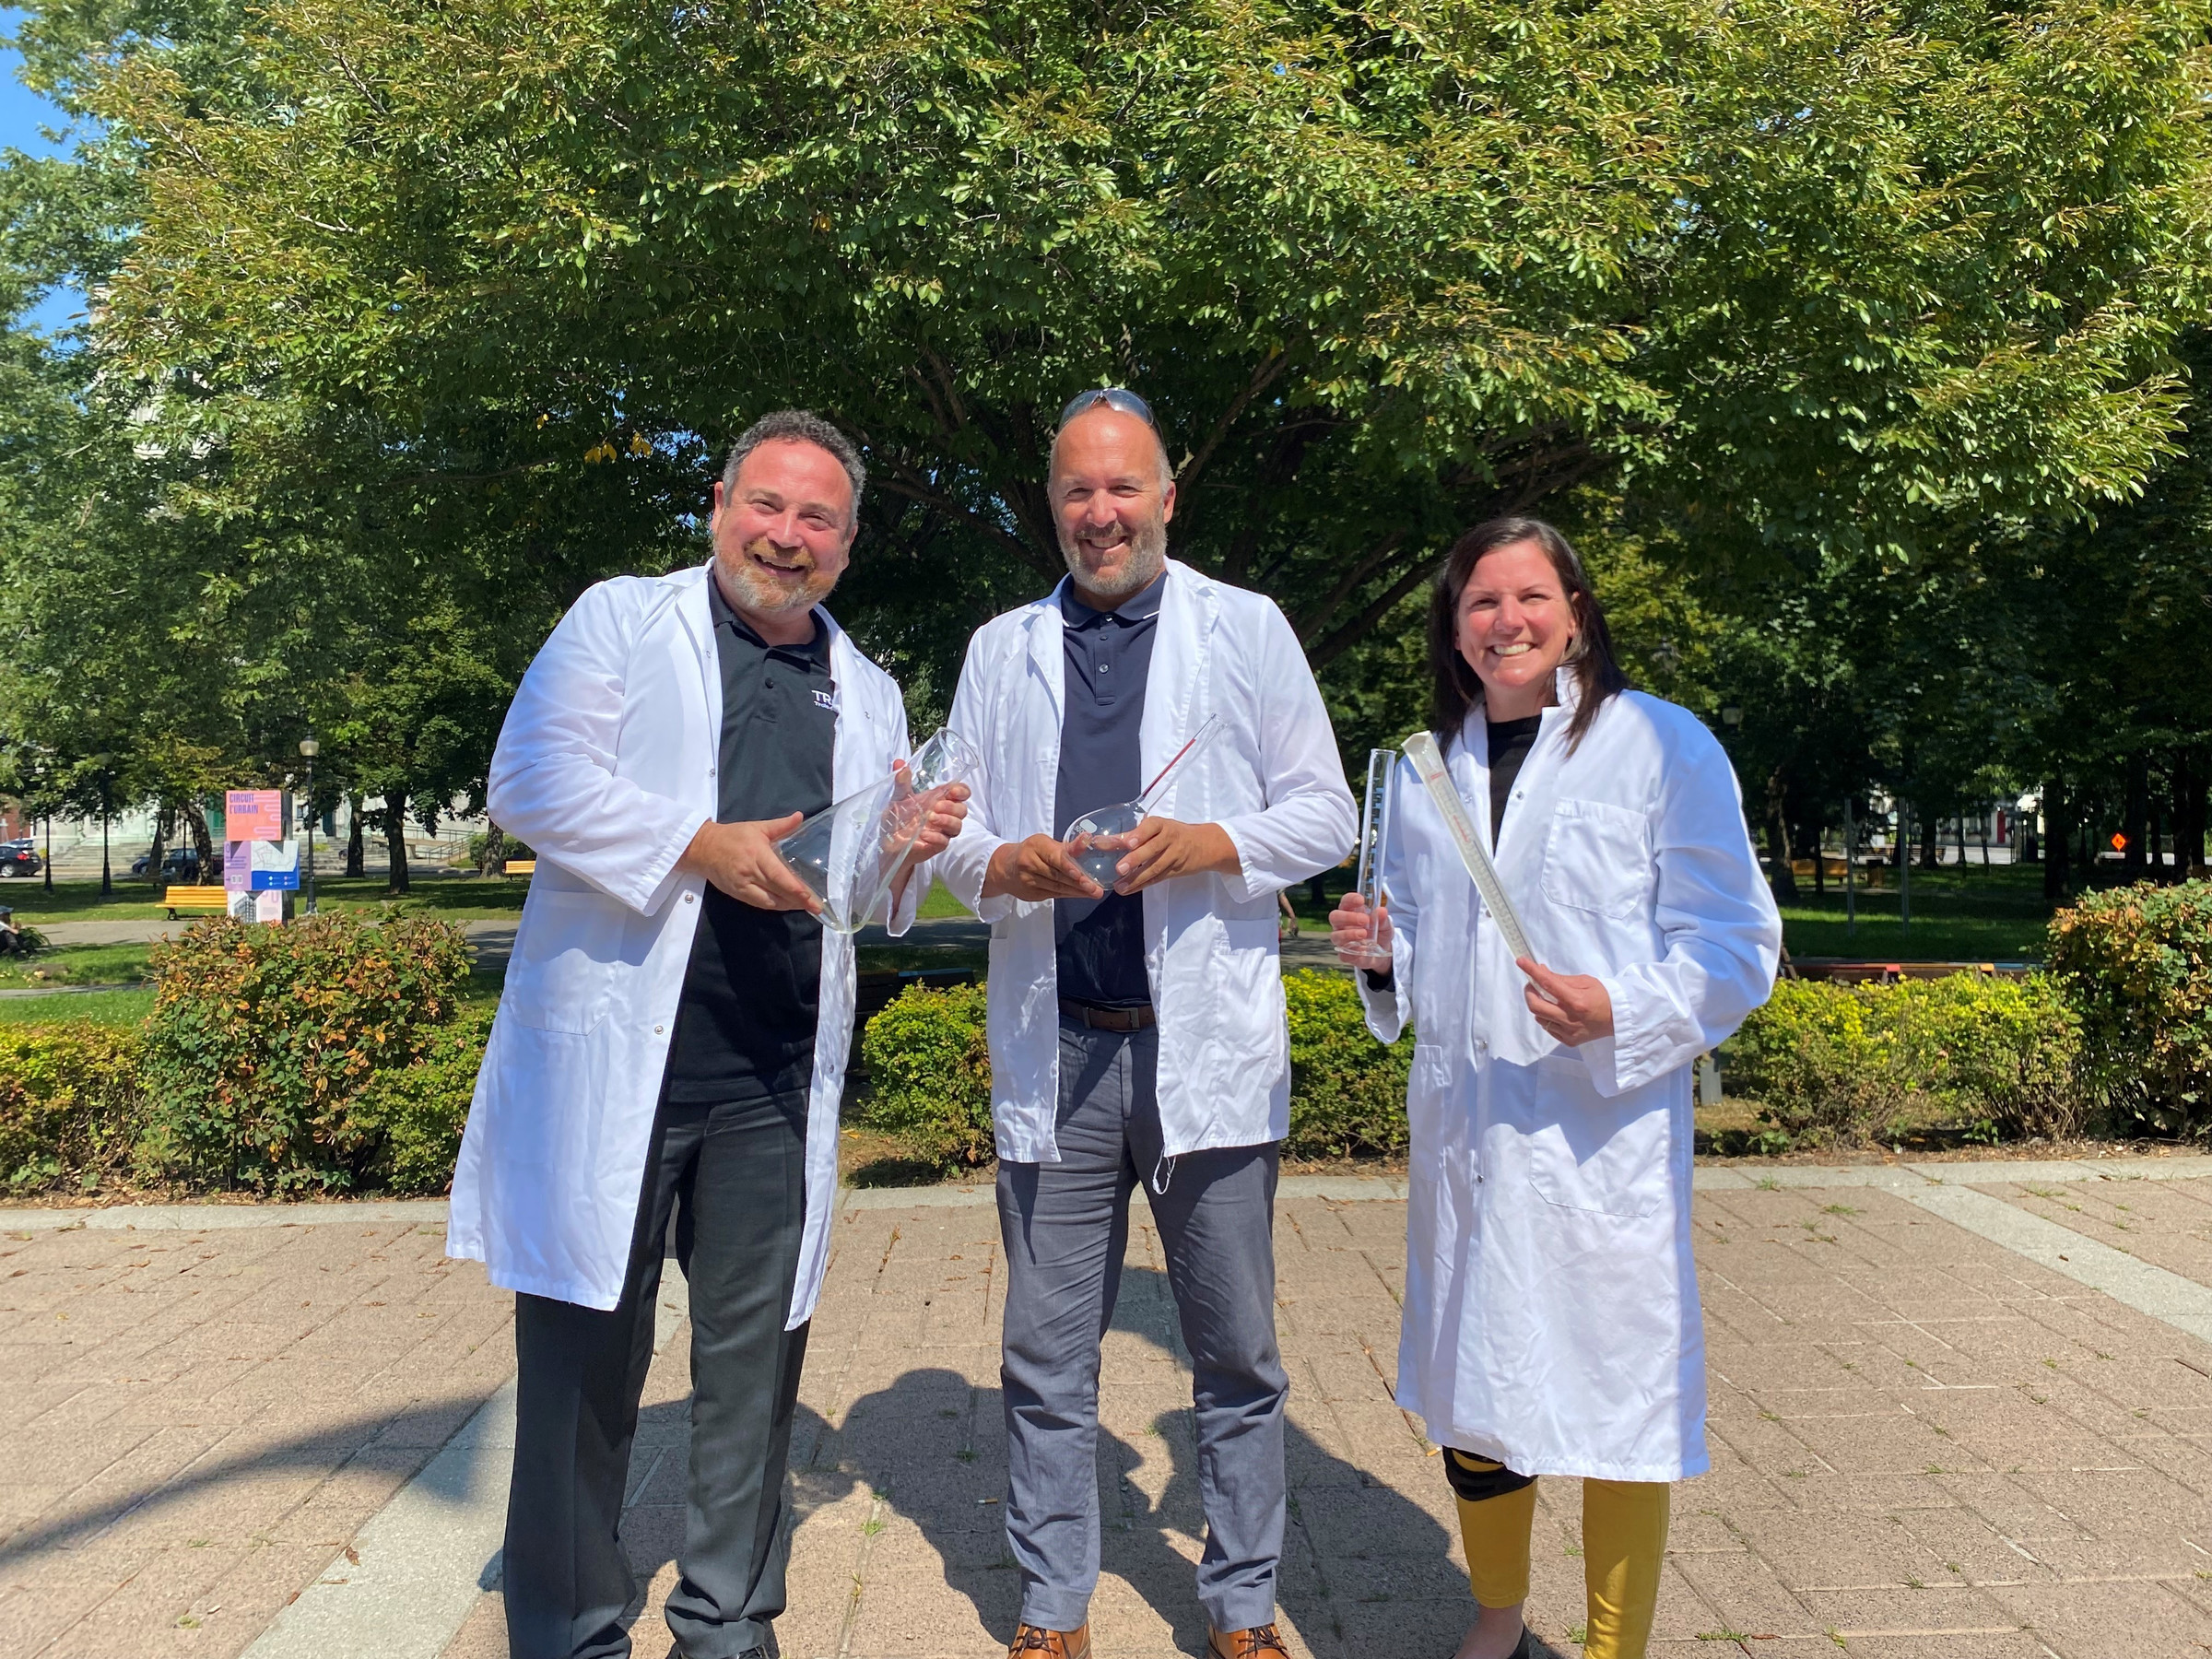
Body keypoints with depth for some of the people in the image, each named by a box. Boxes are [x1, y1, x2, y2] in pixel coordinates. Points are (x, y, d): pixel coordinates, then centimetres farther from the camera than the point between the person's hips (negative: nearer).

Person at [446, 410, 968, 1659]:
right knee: (587, 1353, 5)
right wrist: (703, 845, -18)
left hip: (776, 1084, 4)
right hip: (617, 1054, -3)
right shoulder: (622, 622, 6)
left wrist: (913, 851, -5)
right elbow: (535, 779, -8)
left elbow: (882, 898, 17)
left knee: (756, 1364, 11)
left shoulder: (868, 697, 18)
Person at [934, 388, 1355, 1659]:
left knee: (1238, 1356, 8)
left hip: (1208, 1042, -1)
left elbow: (1326, 814, 3)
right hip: (1054, 1048, 2)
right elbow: (955, 833, 13)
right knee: (1047, 1357, 9)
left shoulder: (1247, 629, 6)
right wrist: (1003, 864, -10)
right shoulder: (1001, 651, 14)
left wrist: (1207, 846, -14)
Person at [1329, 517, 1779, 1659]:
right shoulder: (1425, 768, 12)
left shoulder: (1661, 744, -4)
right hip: (1461, 1127, 5)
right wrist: (1379, 952, -2)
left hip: (1601, 1131, -4)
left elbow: (1734, 944, -6)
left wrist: (1623, 1011, -22)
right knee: (1471, 1392, 16)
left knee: (1616, 1401, 3)